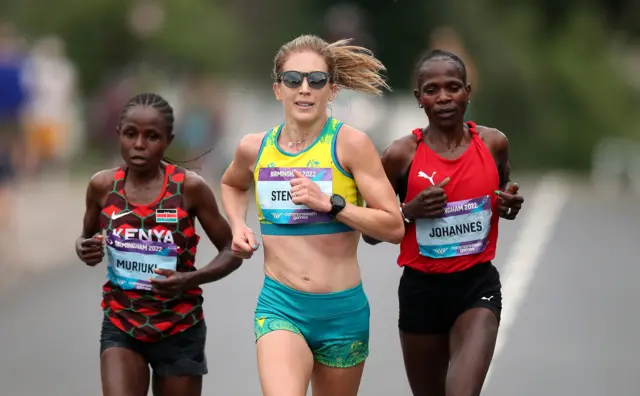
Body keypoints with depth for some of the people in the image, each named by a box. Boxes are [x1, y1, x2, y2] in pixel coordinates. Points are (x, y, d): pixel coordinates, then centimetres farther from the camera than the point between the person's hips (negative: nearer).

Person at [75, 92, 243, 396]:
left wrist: (190, 279, -22)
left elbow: (231, 251, -3)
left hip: (179, 329, -1)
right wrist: (84, 249, -9)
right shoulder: (103, 186, -4)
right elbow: (87, 237, 16)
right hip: (121, 327, 1)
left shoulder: (189, 187, -11)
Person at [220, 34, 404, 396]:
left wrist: (329, 203, -19)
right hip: (280, 306, 0)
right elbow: (232, 185, 28)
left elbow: (394, 227, -10)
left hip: (342, 310, 0)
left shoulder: (350, 144, -8)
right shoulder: (255, 148, 3)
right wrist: (238, 226, 9)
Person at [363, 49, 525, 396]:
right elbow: (370, 233, 0)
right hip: (421, 288, 0)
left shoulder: (494, 144, 0)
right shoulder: (401, 155, -8)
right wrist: (412, 210, -17)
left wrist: (510, 206, -2)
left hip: (478, 283, 0)